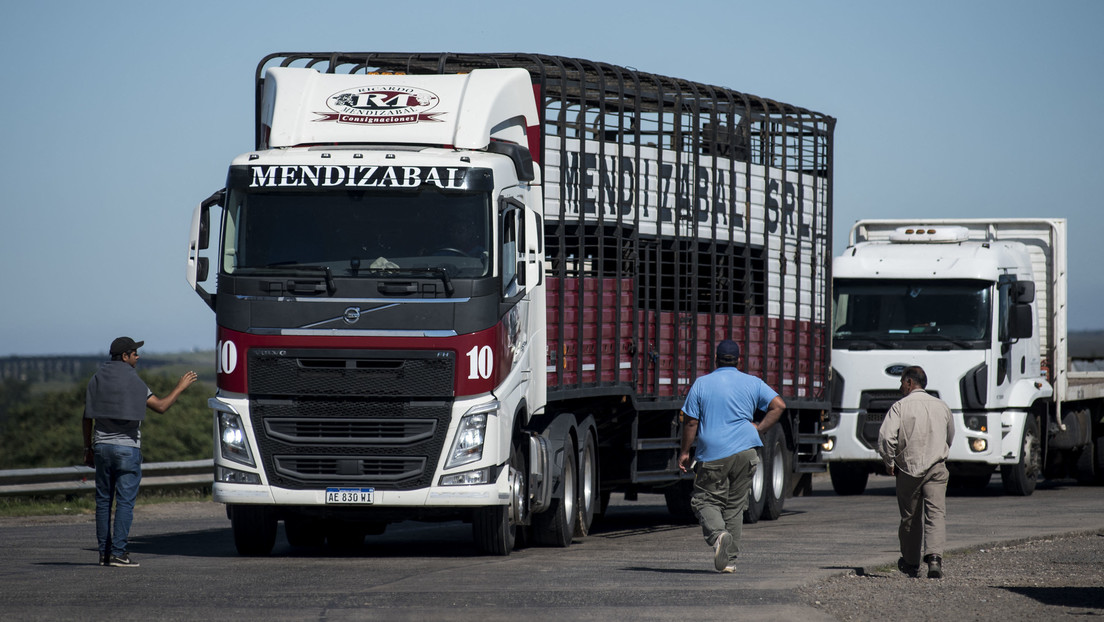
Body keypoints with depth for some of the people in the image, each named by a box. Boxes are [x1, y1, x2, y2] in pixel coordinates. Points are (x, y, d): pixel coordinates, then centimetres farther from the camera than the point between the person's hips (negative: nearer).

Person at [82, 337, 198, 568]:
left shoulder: (96, 380, 6)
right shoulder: (133, 381, -8)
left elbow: (87, 419, 7)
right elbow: (160, 406, -4)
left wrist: (88, 449, 15)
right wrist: (180, 387, 9)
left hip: (102, 446, 5)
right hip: (128, 447, -5)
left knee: (103, 501, 9)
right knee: (125, 502, -3)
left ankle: (104, 552, 8)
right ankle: (118, 553, -9)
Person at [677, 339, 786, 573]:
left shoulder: (700, 384, 1)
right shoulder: (752, 383, 6)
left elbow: (690, 422, 1)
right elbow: (778, 405, -1)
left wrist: (685, 452, 10)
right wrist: (759, 429, 4)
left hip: (712, 455, -2)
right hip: (745, 451, 2)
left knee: (705, 501, 7)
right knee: (735, 505, 12)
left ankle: (718, 534, -23)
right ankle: (730, 559, 10)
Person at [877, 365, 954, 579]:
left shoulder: (900, 407, -5)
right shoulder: (941, 406, 9)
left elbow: (886, 436, -15)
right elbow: (950, 437, 22)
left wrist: (889, 462, -1)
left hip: (908, 468, -2)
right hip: (936, 469, 2)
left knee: (910, 517, 10)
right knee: (936, 513, -7)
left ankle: (911, 563, 23)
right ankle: (935, 557, -28)